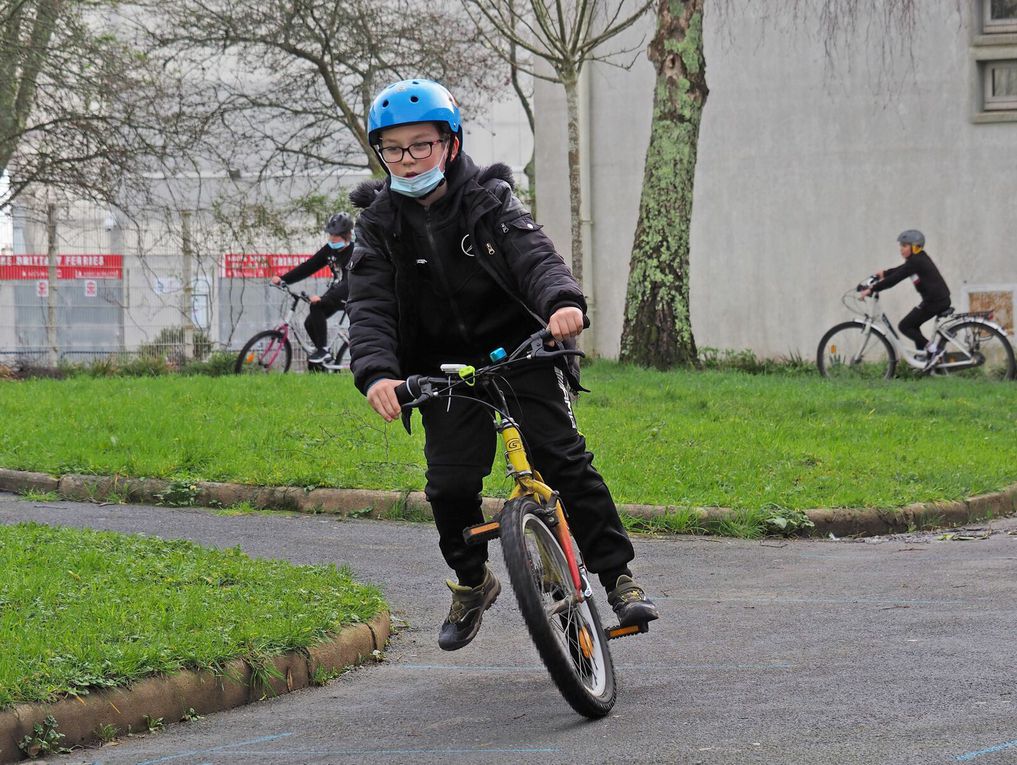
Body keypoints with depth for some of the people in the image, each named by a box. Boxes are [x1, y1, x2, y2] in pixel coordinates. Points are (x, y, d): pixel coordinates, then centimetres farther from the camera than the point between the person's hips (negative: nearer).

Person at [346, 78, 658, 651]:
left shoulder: (489, 202, -5)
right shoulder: (380, 223, -1)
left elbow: (534, 255, -21)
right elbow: (370, 308, -12)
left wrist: (564, 301, -44)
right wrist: (377, 372, -32)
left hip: (520, 350, -2)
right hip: (447, 369, 2)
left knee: (564, 458, -15)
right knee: (450, 485, -9)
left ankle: (618, 575, -7)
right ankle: (472, 582, 18)